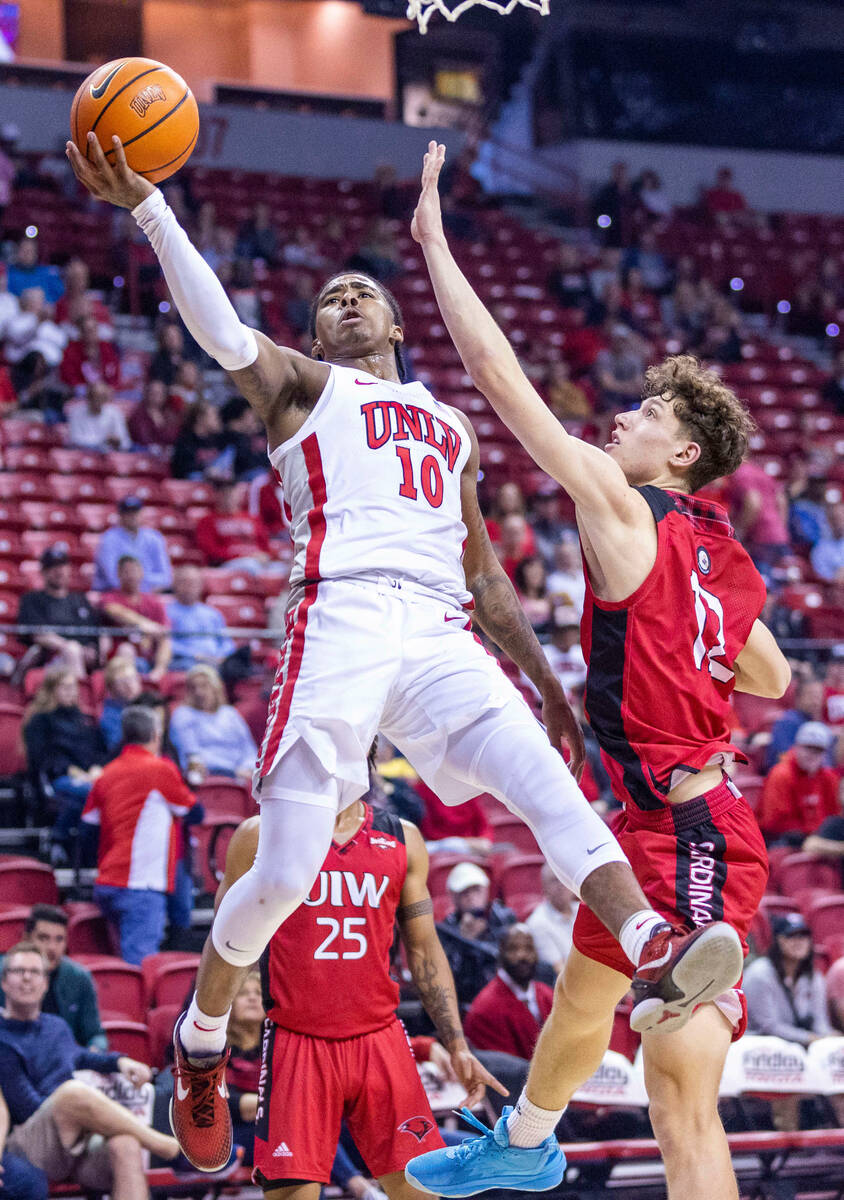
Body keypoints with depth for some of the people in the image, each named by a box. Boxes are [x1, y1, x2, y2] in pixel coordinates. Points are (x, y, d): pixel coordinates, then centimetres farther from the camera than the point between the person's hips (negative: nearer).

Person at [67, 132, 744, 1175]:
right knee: (284, 874, -7)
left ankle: (660, 956, -41)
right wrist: (147, 207, -15)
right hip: (339, 621, -4)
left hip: (440, 638, 4)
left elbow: (486, 579, 36)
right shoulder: (302, 387, 17)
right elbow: (220, 329, -2)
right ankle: (202, 1039, 16)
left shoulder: (451, 432, 33)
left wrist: (549, 683, 32)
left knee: (547, 780, -23)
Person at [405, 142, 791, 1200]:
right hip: (661, 828, 10)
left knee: (684, 1109, -15)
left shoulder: (623, 509, -13)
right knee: (581, 994, 34)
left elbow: (501, 378, -14)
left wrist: (434, 241, -8)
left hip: (690, 835, -10)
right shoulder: (720, 556, 11)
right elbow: (771, 679, 24)